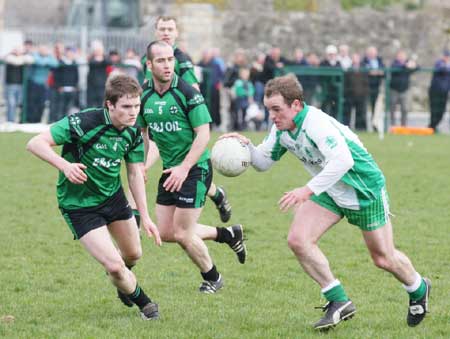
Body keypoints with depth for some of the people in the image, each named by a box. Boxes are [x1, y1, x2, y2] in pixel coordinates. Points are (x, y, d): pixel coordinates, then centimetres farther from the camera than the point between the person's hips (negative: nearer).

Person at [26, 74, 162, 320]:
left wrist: (145, 217, 2)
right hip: (79, 205, -6)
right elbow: (35, 143, -30)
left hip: (113, 195, 6)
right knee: (114, 265, -13)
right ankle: (143, 303, 17)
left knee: (133, 254, 20)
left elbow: (135, 173, 4)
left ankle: (122, 282, 57)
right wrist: (65, 165, -45)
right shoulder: (83, 123, -30)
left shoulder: (133, 133, -9)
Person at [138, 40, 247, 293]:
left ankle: (212, 278, 19)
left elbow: (203, 134, -18)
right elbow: (144, 132, 16)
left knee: (182, 233, -6)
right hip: (170, 170, 7)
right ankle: (229, 235, 26)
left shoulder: (187, 93, -17)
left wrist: (184, 168, -24)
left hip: (195, 168, -7)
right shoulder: (145, 96, 1)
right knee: (166, 233, 8)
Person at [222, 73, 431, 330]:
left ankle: (418, 290, 38)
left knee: (384, 259, 5)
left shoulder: (316, 123, -33)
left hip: (365, 189, -7)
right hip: (331, 192, 7)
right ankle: (339, 302, -2)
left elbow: (343, 160, -46)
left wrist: (308, 190, -49)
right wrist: (246, 145, -17)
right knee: (298, 240, -13)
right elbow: (263, 162, 4)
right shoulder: (282, 129, -7)